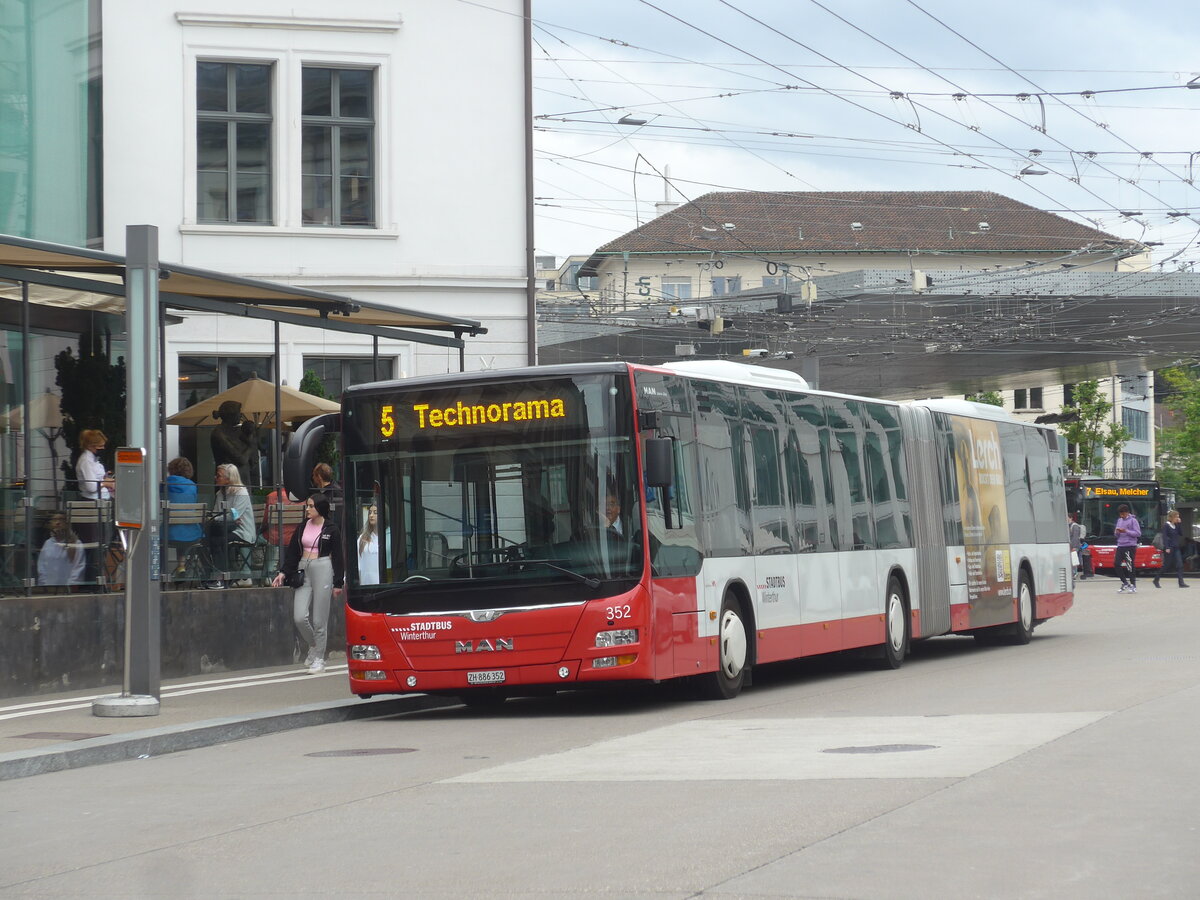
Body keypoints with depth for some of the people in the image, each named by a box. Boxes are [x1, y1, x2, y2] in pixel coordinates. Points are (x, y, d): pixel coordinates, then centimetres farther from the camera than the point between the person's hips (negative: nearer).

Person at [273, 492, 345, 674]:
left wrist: (338, 583, -3)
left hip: (323, 571, -4)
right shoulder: (303, 528, 11)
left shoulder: (331, 530, -2)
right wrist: (283, 573, 4)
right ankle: (314, 647, 20)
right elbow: (292, 552, 13)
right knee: (299, 617, -6)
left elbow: (337, 557, 0)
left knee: (319, 619, -3)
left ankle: (319, 659, 8)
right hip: (303, 571, 4)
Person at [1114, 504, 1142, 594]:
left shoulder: (1133, 520, -5)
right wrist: (1117, 532, -3)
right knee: (1116, 564, 1)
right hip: (1120, 545, 7)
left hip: (1130, 546, -7)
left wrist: (1126, 531, -17)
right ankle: (1125, 583, 15)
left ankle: (1133, 586, 3)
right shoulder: (1119, 520, 15)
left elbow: (1138, 533, -10)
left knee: (1130, 566, -6)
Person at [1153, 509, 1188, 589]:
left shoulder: (1176, 525, 12)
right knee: (1166, 566, 1)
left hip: (1176, 548, 6)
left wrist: (1179, 524, 0)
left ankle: (1181, 582, -12)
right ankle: (1156, 580, 18)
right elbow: (1164, 537, -13)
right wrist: (1167, 548, -19)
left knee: (1179, 565, -7)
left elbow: (1181, 534, 6)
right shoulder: (1166, 525, -8)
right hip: (1169, 548, -6)